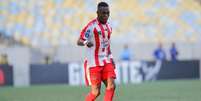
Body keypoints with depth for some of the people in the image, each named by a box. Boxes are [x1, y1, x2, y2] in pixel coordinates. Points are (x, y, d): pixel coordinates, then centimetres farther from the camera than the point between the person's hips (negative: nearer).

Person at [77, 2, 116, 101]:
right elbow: (79, 41, -16)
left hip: (106, 61, 6)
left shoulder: (108, 27, 11)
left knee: (111, 86, -10)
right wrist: (85, 43, -38)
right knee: (96, 92, -5)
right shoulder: (92, 26, -12)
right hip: (94, 62, -6)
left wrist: (111, 58, 18)